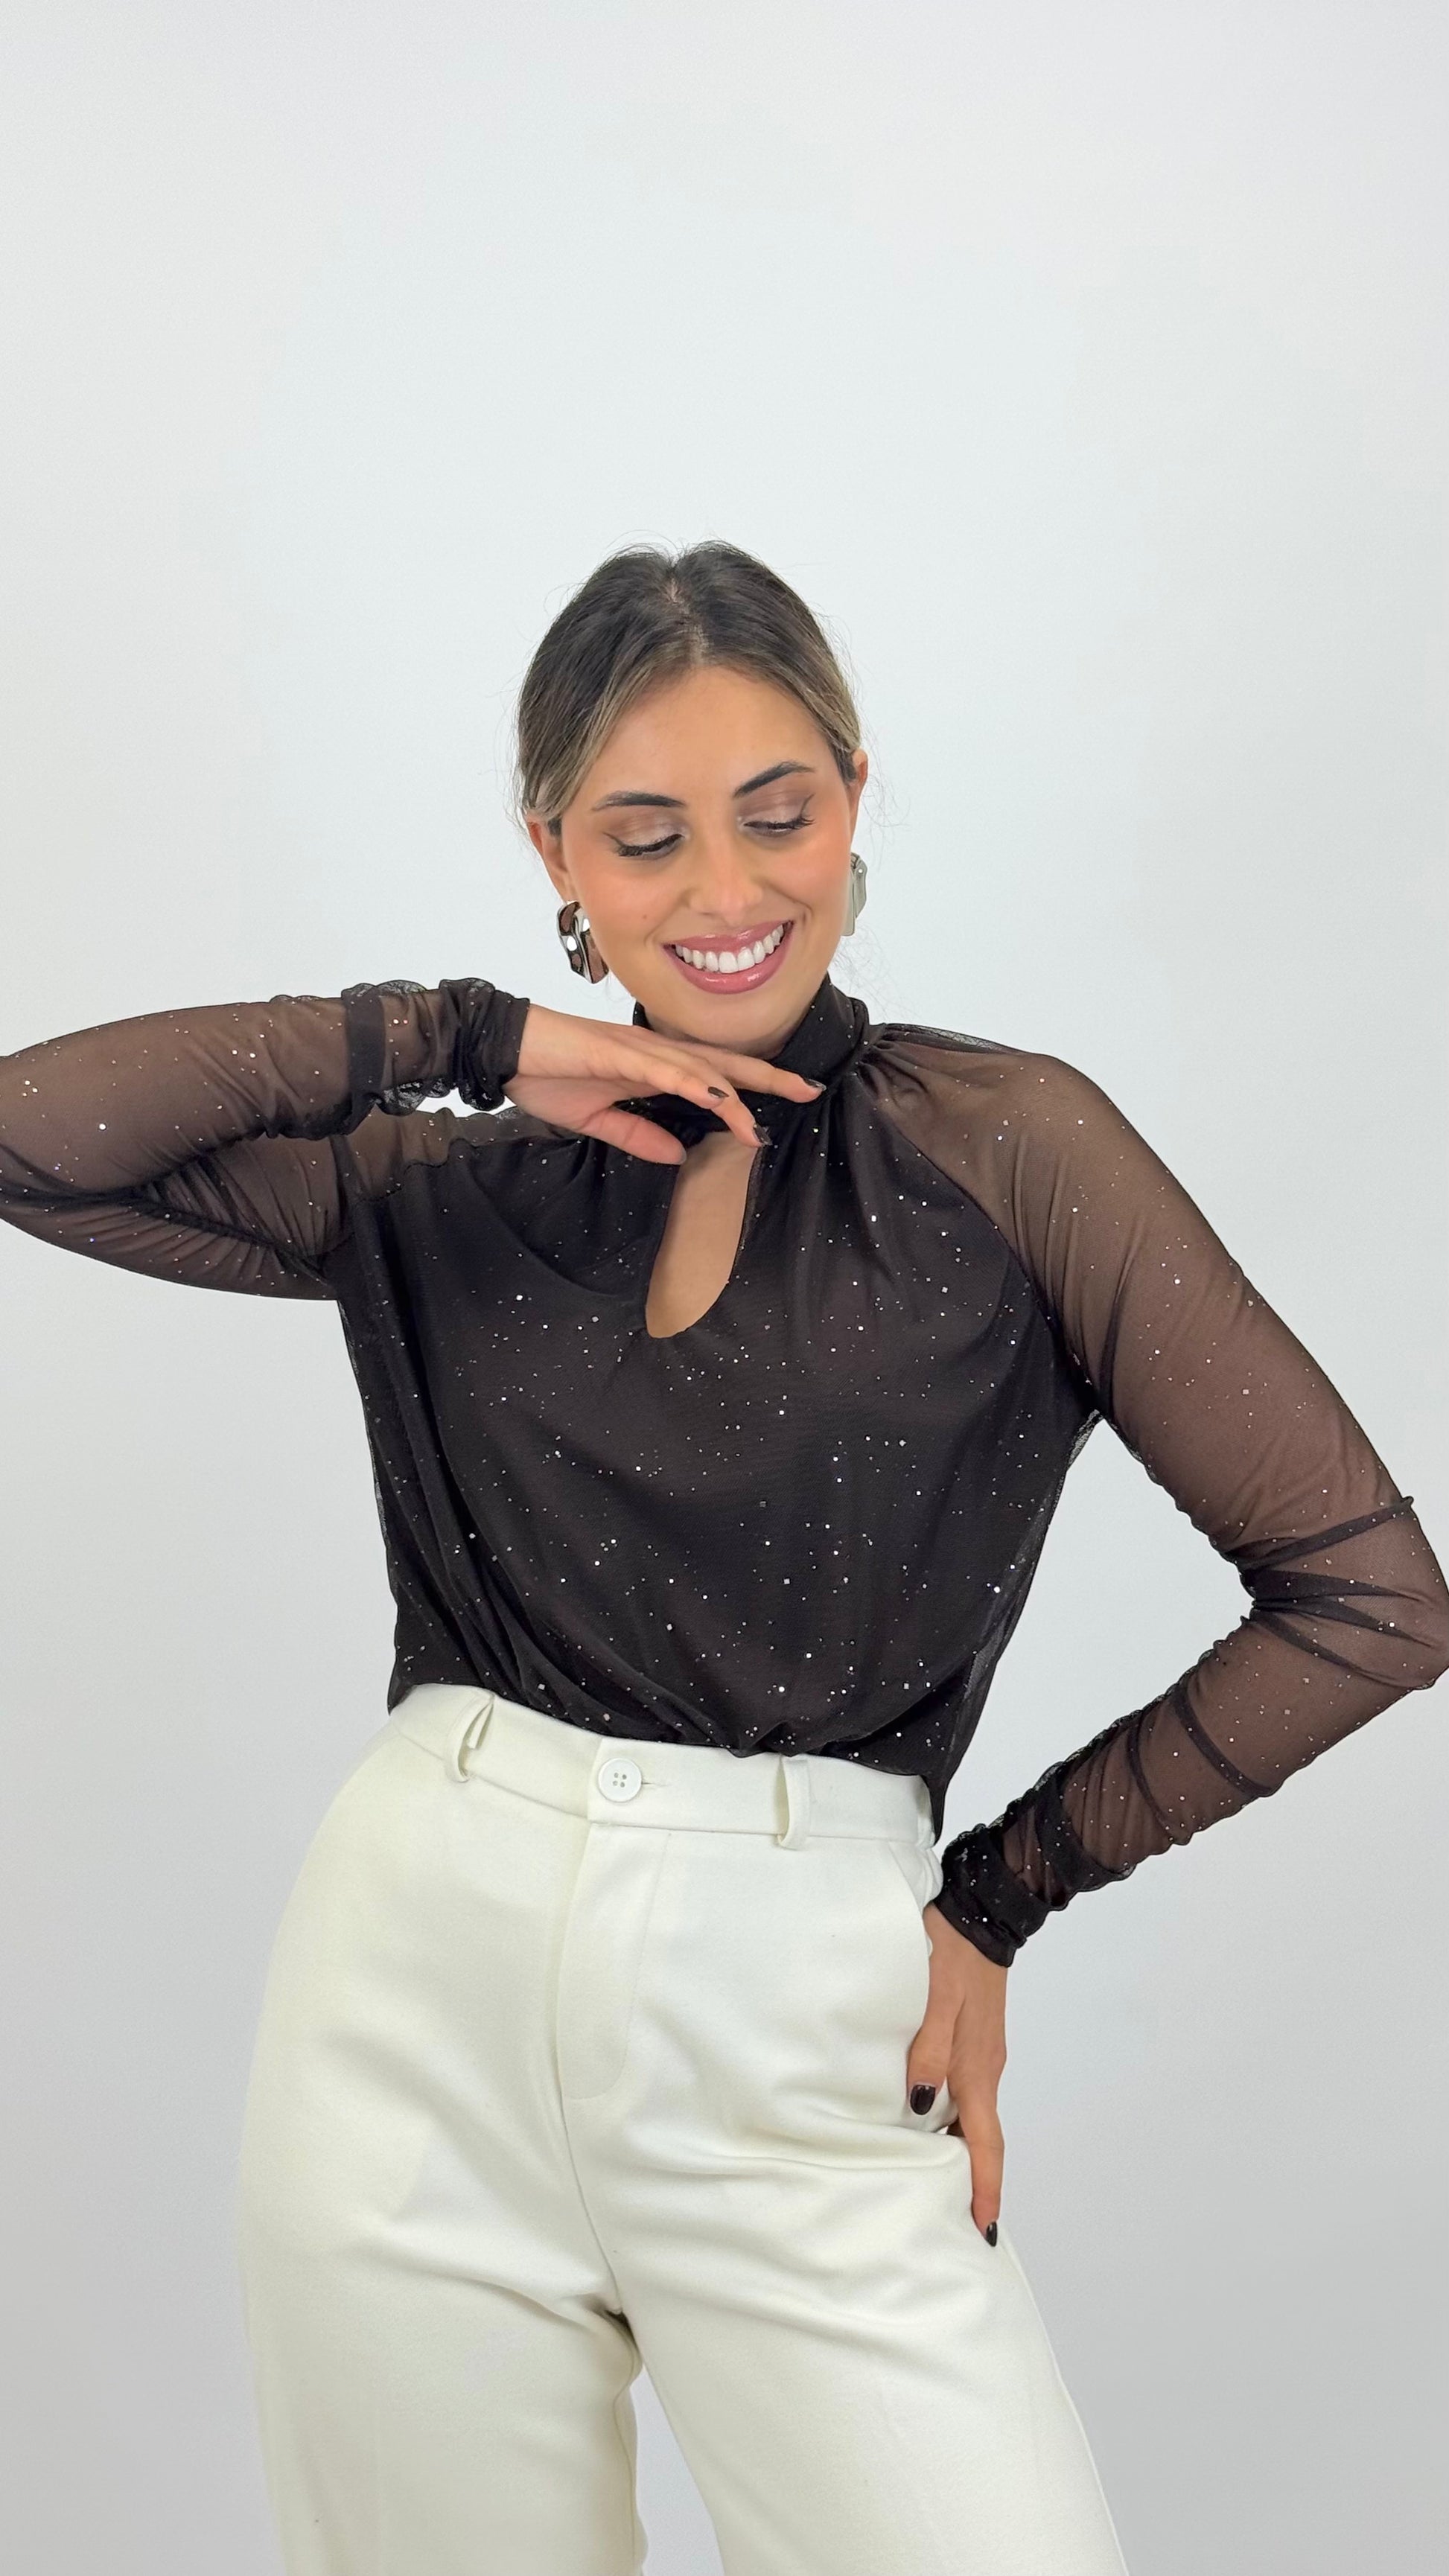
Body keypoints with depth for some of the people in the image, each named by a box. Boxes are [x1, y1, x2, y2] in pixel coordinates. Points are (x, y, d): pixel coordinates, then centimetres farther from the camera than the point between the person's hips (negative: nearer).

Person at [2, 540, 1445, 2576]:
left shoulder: (1004, 1144, -2)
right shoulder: (459, 1194, 8)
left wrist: (997, 1895, 1)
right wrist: (470, 1038, -4)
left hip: (798, 2043, -2)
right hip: (417, 2001, 2)